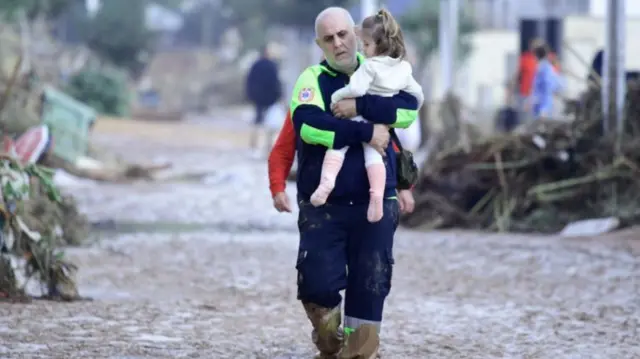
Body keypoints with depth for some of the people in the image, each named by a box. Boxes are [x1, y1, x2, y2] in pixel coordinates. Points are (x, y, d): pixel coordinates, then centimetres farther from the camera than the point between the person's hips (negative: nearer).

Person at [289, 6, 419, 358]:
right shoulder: (312, 79, -4)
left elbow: (409, 109, -10)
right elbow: (309, 125, -22)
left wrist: (360, 106, -20)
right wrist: (367, 132, -21)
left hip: (375, 203, 2)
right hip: (323, 204, -2)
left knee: (371, 283, 3)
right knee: (319, 283, -8)